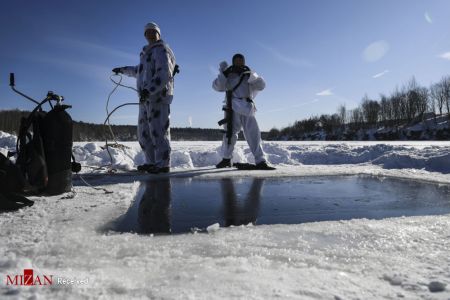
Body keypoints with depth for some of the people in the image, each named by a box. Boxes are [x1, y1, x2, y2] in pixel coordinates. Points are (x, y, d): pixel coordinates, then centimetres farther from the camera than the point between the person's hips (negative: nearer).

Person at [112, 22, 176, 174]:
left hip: (158, 97, -10)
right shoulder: (148, 52, 26)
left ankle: (163, 164, -7)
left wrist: (149, 90, -28)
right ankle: (152, 162, 17)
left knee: (158, 131, -11)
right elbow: (139, 70, 43)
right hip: (146, 98, 10)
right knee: (144, 132, 11)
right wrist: (123, 70, 54)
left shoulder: (161, 50, -3)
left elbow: (164, 73, -19)